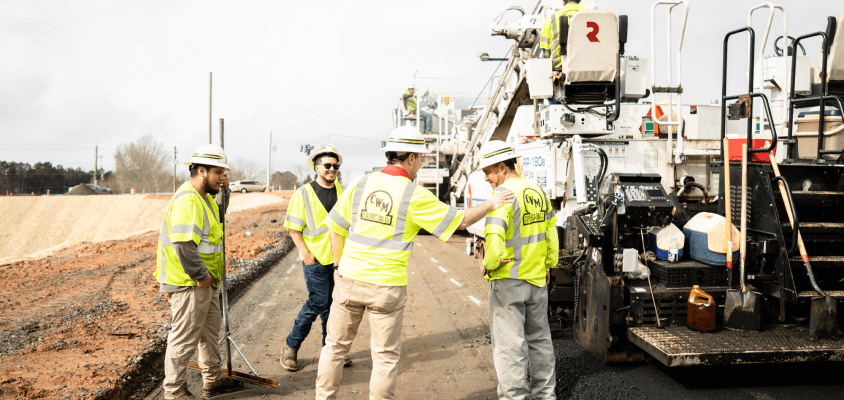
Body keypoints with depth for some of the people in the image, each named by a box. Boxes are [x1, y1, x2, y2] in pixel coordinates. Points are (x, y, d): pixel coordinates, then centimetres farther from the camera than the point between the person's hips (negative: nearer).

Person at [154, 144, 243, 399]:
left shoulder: (203, 197, 13)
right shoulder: (188, 200, -22)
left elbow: (216, 222, 30)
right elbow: (183, 244, -29)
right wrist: (201, 276, -24)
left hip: (205, 282, 11)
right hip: (189, 284, -11)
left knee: (210, 330, 22)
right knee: (184, 338, 0)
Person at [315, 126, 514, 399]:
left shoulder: (361, 184, 1)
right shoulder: (416, 197, -10)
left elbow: (336, 228, 8)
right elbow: (460, 221, -1)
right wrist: (491, 204, 14)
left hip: (350, 279, 4)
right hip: (387, 286, -4)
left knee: (336, 346, 17)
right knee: (386, 356, 10)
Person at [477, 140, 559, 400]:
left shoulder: (504, 193, -16)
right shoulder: (538, 191, 9)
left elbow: (494, 235, -28)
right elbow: (551, 231, 16)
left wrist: (490, 264, -12)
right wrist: (548, 264, 25)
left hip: (508, 279, -8)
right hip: (537, 277, 8)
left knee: (509, 341, 0)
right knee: (539, 337, 18)